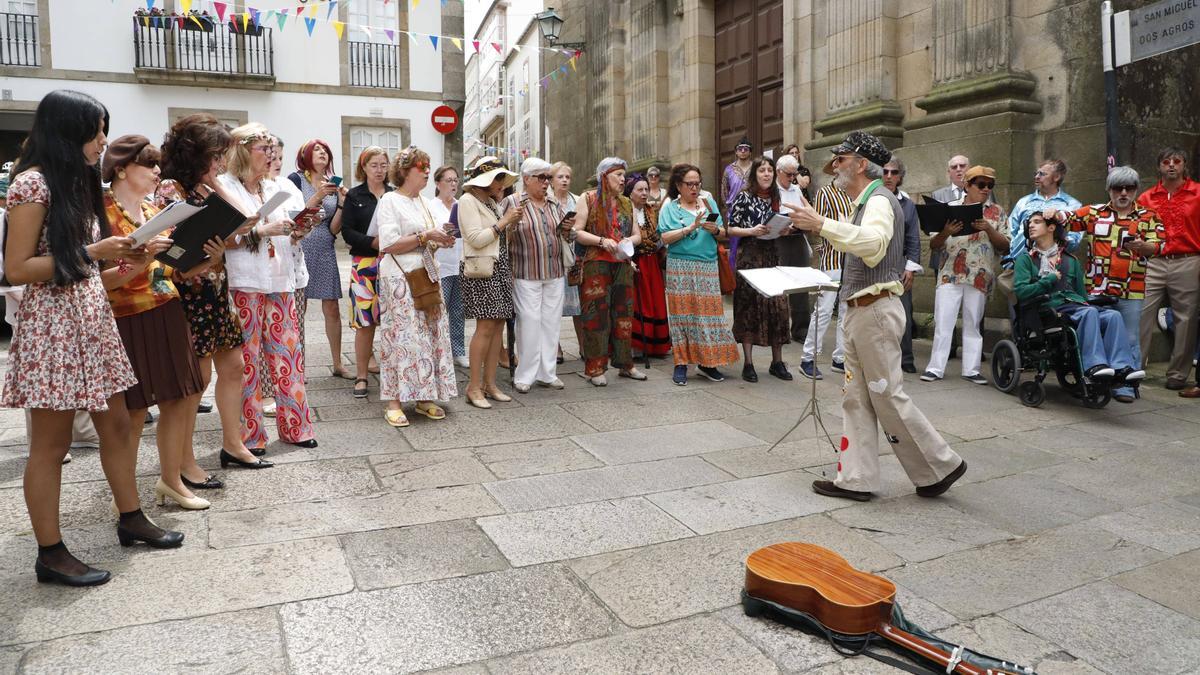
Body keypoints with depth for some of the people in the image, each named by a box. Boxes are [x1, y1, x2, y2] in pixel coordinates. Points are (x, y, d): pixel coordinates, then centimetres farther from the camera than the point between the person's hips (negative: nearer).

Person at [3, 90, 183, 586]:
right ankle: (50, 553, 13)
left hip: (92, 316, 9)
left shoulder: (77, 182, 14)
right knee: (50, 445, 1)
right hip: (52, 324, -8)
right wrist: (91, 253, -18)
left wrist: (125, 253, 4)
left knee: (117, 425, 14)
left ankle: (131, 519, 28)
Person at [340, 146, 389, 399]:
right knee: (365, 321, -1)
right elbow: (347, 232, -1)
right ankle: (361, 376, 8)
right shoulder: (354, 196, 7)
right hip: (364, 264, -1)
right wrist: (374, 242, -15)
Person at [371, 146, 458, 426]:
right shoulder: (389, 201, -6)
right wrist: (426, 236, -17)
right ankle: (394, 403, 0)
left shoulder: (424, 202, 16)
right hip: (400, 279, -7)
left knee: (430, 334, 6)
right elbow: (389, 245, -15)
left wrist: (441, 240, 2)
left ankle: (423, 398, 15)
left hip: (426, 276, 7)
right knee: (402, 337, -7)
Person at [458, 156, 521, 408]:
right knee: (486, 327, -11)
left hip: (500, 269, 8)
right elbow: (476, 238, -16)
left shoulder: (491, 202, 20)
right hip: (481, 272, -8)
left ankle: (489, 383, 10)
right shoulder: (467, 201, -6)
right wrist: (504, 222, -12)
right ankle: (474, 387, -5)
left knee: (498, 326, 4)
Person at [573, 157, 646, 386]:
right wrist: (602, 241, -18)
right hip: (596, 264, -5)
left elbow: (637, 234, 18)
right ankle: (595, 368, 2)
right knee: (596, 314, -5)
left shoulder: (626, 203, 16)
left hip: (623, 265, 5)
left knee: (623, 313, 9)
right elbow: (576, 231, -7)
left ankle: (625, 364, 19)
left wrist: (629, 241, -5)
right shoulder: (588, 199, 1)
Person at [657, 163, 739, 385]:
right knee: (682, 312, -1)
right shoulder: (670, 207, 4)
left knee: (709, 312, 0)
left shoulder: (709, 203, 13)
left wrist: (715, 229, -9)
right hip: (680, 267, -3)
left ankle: (707, 362, 9)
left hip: (708, 267, 3)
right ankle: (681, 363, 6)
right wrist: (691, 228, -16)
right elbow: (665, 237, -9)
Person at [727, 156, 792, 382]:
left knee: (777, 305, 1)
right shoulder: (744, 197, -3)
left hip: (771, 255, 5)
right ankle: (748, 363, 5)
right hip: (749, 256, -5)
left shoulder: (774, 198, 13)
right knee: (748, 306, -2)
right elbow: (730, 229, -4)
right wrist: (753, 231, -18)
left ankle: (777, 361, 11)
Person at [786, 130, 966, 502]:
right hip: (861, 311, 10)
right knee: (856, 399, 10)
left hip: (876, 311, -10)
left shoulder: (879, 200, -13)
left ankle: (940, 466, 13)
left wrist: (822, 224, -37)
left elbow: (874, 243, -34)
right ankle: (856, 479, 15)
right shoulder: (866, 201, 18)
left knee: (887, 396, -3)